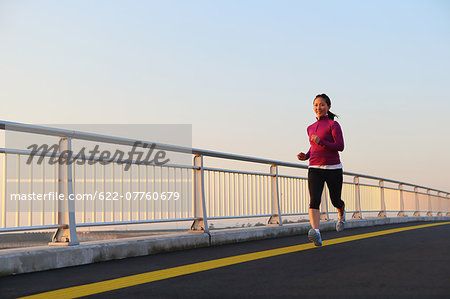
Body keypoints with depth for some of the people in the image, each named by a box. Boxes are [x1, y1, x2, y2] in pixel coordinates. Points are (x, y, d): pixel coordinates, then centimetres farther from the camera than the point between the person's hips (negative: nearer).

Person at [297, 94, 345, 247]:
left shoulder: (333, 124, -2)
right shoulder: (310, 128, 15)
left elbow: (340, 146, -11)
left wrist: (321, 142, -24)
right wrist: (305, 156, 8)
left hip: (333, 168, -3)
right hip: (315, 169, 3)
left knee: (336, 201, 12)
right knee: (314, 201, -19)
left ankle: (341, 214, 49)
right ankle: (316, 234, -33)